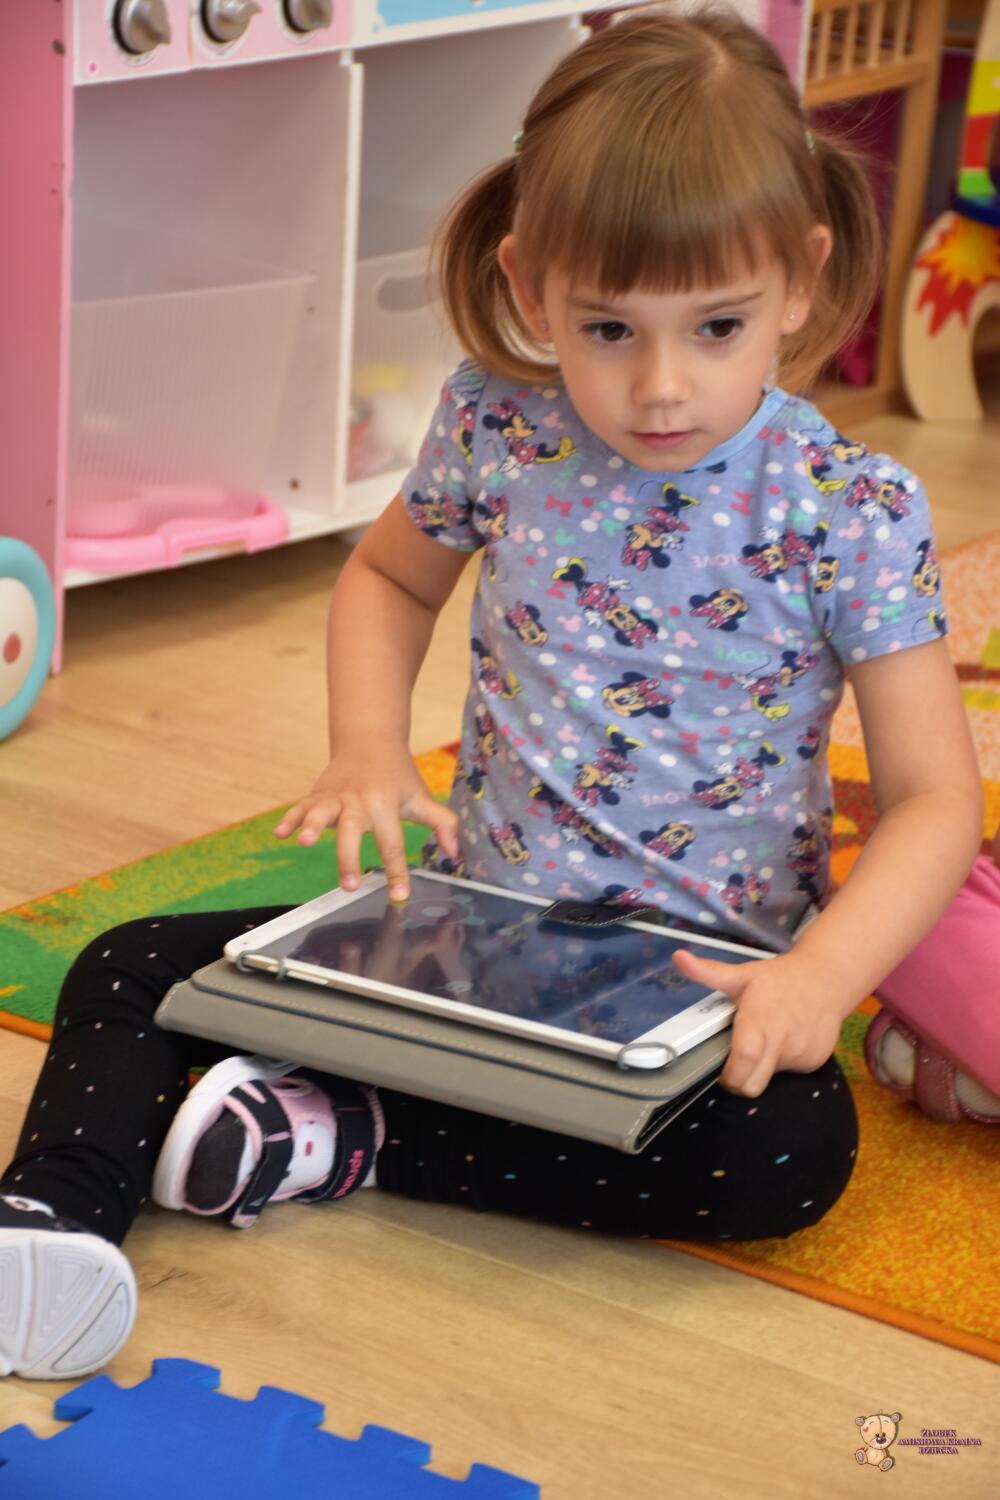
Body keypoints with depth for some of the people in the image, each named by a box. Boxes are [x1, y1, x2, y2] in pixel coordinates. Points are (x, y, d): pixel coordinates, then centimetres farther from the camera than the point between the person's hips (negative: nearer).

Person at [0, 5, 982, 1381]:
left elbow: (934, 797, -14)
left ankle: (347, 1142, -24)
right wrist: (368, 746, -3)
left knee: (795, 1151, -33)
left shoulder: (854, 509, -14)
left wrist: (823, 975, -32)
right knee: (136, 970, -9)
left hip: (703, 963, -3)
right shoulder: (501, 425, -5)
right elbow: (389, 574, 17)